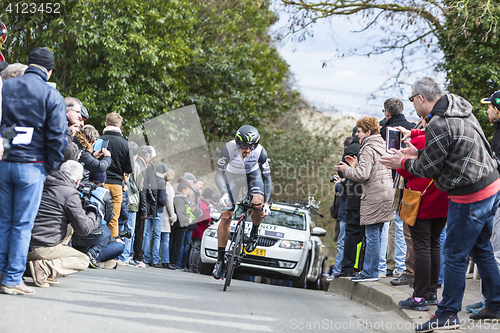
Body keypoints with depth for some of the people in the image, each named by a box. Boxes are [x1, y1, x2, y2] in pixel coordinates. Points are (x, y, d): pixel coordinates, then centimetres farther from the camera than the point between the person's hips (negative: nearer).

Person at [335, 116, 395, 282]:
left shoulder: (368, 149, -11)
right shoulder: (381, 146, 18)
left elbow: (362, 174, -19)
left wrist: (347, 169, -3)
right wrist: (356, 165, 19)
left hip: (375, 197, -10)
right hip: (386, 194, 10)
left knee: (372, 235, -7)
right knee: (375, 235, 13)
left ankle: (370, 272, -6)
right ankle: (370, 268, 17)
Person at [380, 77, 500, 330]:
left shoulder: (438, 125, -21)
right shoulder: (458, 107, 9)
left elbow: (428, 168, -12)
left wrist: (403, 163, 5)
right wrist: (417, 152, 20)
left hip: (469, 198, -10)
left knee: (454, 255, -1)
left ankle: (447, 315, 5)